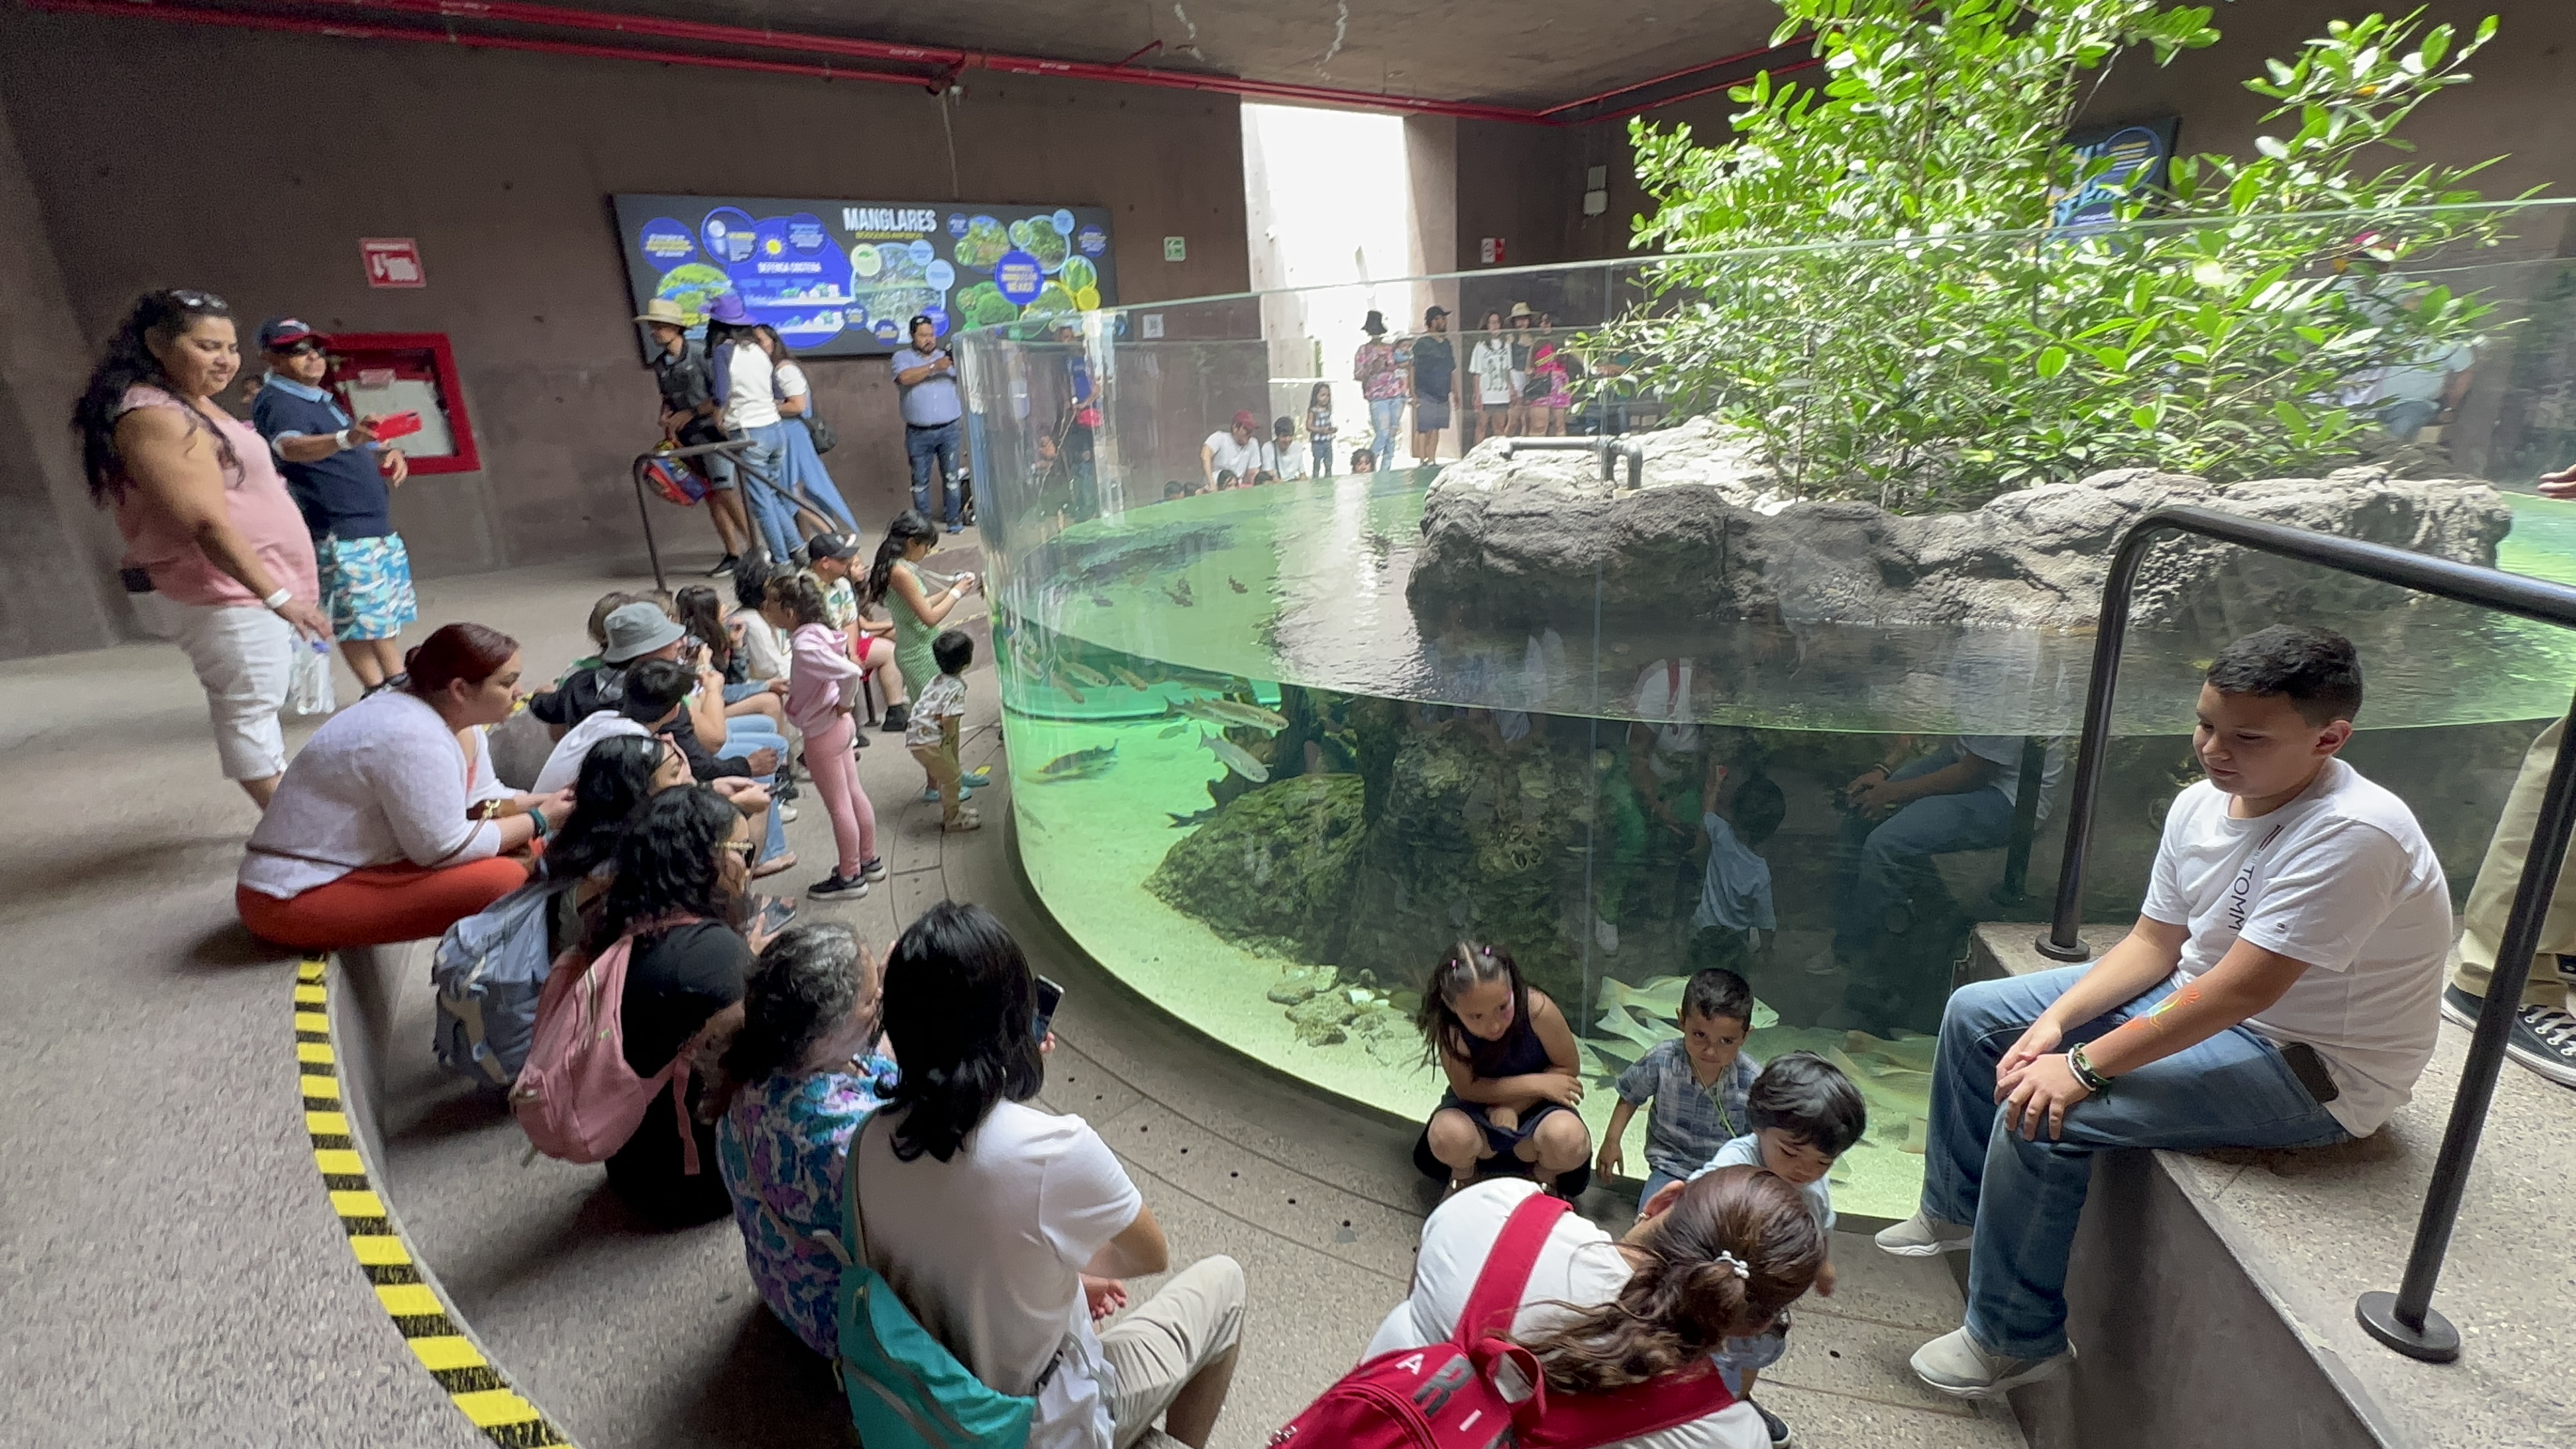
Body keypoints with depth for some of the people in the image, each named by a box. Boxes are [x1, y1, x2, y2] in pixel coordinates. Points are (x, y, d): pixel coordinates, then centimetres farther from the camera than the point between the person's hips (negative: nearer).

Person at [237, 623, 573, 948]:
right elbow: (447, 849, -25)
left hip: (354, 866, 10)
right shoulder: (412, 738, -27)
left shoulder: (453, 716, 2)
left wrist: (545, 801, -4)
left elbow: (482, 798, 12)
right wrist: (539, 821, -15)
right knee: (502, 880, -25)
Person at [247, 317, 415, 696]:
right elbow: (290, 447, -36)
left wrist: (385, 453, 6)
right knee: (360, 621, -9)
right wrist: (348, 438, -56)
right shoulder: (279, 403, -14)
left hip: (375, 525, 10)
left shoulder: (319, 398, 16)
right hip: (343, 534, -10)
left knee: (386, 617, 14)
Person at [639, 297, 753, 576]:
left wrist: (692, 412, -13)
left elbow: (722, 394, -12)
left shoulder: (700, 354, -9)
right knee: (711, 495, 5)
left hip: (712, 429, -7)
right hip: (688, 437, 7)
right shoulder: (660, 364, 11)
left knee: (723, 489, -16)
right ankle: (733, 553, 9)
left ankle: (754, 545, -8)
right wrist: (666, 418, 3)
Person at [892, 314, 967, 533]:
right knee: (920, 480, 6)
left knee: (951, 476, 2)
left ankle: (955, 518, 11)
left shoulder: (947, 355, 11)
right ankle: (922, 521, 16)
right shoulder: (902, 357, 4)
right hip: (918, 433, -1)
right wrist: (934, 367, -21)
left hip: (949, 430, 1)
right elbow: (905, 378, -16)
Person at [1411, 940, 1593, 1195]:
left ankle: (1545, 1177, 6)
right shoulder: (1449, 1029, -26)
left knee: (1570, 1140, -33)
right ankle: (1463, 1175, 6)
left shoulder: (1538, 1010, -27)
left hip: (1533, 1106, 0)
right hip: (1477, 1107, 0)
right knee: (1448, 1136, -33)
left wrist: (1513, 1106, -20)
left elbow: (1569, 1068, -12)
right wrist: (1536, 1084, -23)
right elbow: (1466, 1089, -18)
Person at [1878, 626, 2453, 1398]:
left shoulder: (2351, 834, -29)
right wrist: (2055, 1020, -11)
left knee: (2042, 1111, -24)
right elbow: (2154, 942, 3)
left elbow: (2238, 991, -32)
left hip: (2310, 1069, -9)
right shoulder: (2201, 804, -4)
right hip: (2199, 1000, 9)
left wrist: (2083, 1065, -27)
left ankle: (2014, 1341, -1)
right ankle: (1956, 1208, 29)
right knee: (1976, 1014, 8)